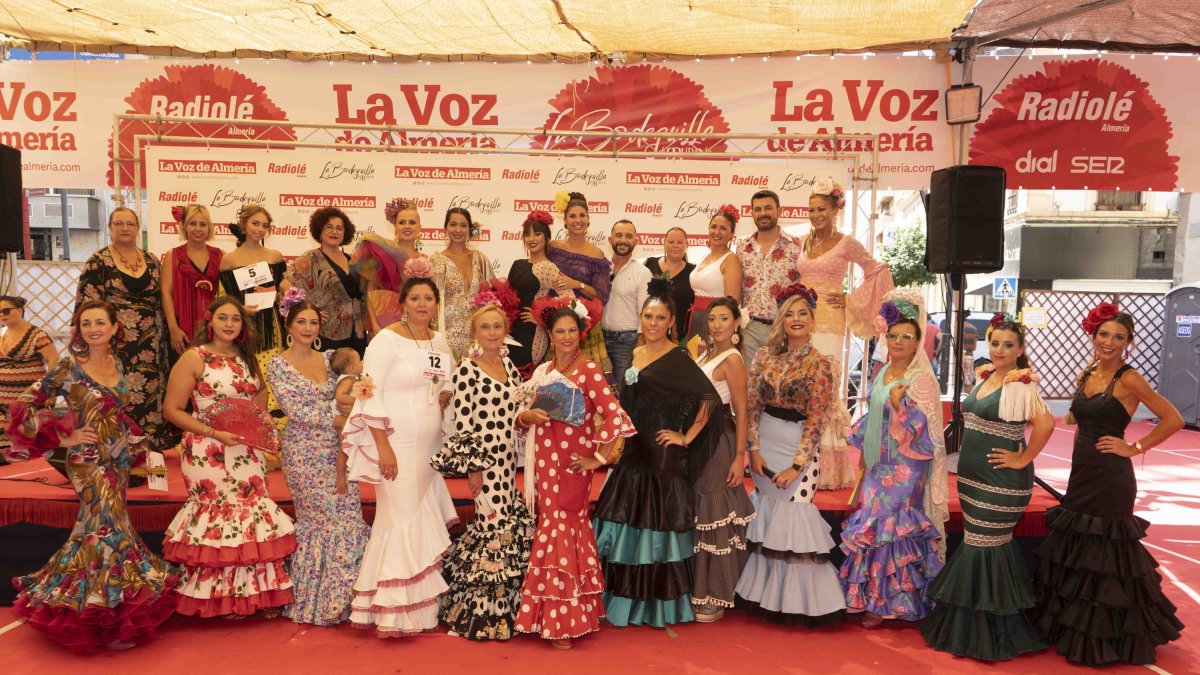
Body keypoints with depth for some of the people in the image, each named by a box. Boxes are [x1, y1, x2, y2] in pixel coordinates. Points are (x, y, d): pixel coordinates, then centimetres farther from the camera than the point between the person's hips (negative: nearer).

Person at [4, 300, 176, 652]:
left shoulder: (116, 363, 7)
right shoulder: (68, 367, -10)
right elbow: (26, 406, -10)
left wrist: (133, 447, 16)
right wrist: (64, 438, -10)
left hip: (118, 458, 6)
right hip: (88, 460, -6)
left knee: (96, 526, 15)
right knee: (110, 527, -8)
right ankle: (110, 620, 5)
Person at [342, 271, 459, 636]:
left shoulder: (439, 340, 10)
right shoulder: (387, 340, -10)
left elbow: (450, 380, 29)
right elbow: (369, 396, -14)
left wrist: (445, 396, 9)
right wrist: (383, 446, -18)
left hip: (431, 444, 7)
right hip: (397, 445, -7)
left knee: (426, 519, 9)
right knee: (403, 521, -3)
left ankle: (422, 607, 20)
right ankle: (395, 613, 8)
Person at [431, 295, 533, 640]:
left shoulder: (507, 363, 10)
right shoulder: (467, 370, -12)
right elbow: (462, 423, -14)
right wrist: (471, 468, -14)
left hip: (507, 460, 8)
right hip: (483, 460, -7)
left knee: (516, 528, 11)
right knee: (493, 529, -3)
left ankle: (502, 608, 27)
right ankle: (481, 615, 13)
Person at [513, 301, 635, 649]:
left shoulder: (589, 369, -7)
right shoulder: (543, 370, 12)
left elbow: (614, 415, -14)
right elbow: (524, 416, 15)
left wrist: (598, 456, -13)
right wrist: (527, 416, -7)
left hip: (572, 463, -5)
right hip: (545, 462, 5)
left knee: (559, 531, -3)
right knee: (551, 526, 10)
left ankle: (562, 623, 7)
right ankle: (554, 617, 22)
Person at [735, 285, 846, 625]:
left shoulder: (819, 364, -7)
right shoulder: (766, 356, 5)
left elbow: (815, 421, -10)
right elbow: (753, 406, 5)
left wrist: (796, 465, -14)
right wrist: (755, 449, -4)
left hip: (797, 447, -4)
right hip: (765, 446, 4)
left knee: (793, 520, -6)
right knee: (766, 521, 11)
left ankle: (799, 600, 11)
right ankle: (768, 597, 26)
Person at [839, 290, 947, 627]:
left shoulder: (921, 379, -12)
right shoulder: (883, 373, 10)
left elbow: (921, 429, -16)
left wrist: (898, 405, -30)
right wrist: (864, 452, 19)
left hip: (904, 468, -7)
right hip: (879, 464, 7)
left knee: (891, 527, -4)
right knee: (872, 525, 10)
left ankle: (886, 602, 8)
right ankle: (872, 596, 23)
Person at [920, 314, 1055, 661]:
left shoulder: (1021, 385, -15)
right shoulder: (984, 377, 9)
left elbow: (1046, 423, -29)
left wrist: (1023, 459, -21)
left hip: (1001, 480, -8)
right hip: (972, 474, 8)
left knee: (986, 547, 0)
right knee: (977, 541, 16)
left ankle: (986, 634, 15)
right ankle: (970, 625, 29)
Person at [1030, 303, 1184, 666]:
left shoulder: (1128, 379, -11)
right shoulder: (1086, 375, 9)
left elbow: (1174, 419, -12)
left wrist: (1135, 447, -12)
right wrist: (1078, 467, 14)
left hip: (1111, 479, -7)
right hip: (1081, 475, 7)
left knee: (1106, 553, 2)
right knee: (1075, 549, 15)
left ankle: (1108, 638, 19)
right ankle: (1075, 626, 32)